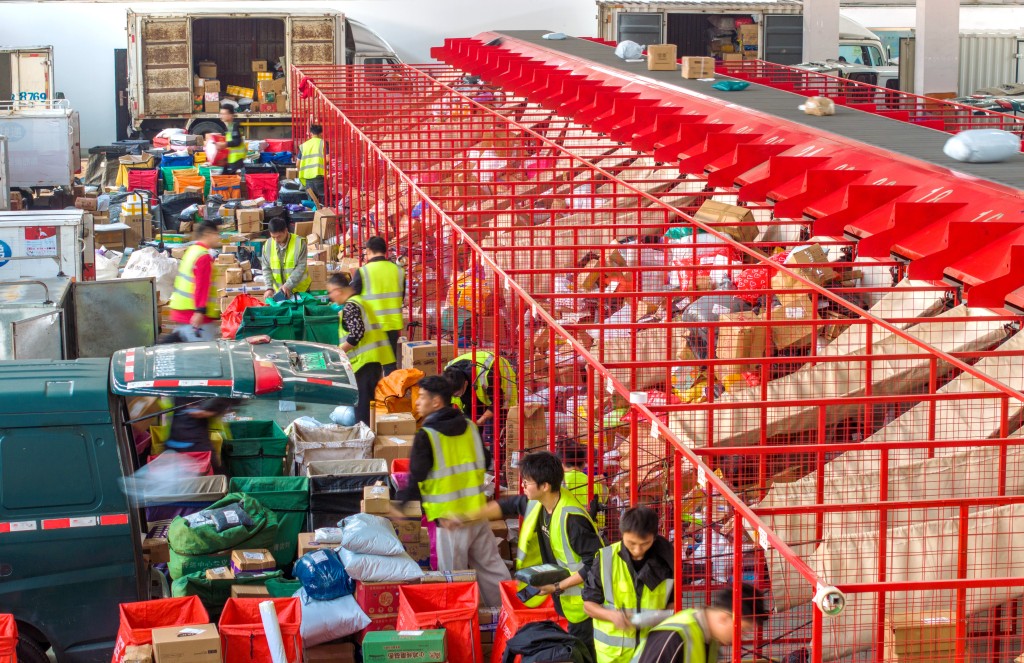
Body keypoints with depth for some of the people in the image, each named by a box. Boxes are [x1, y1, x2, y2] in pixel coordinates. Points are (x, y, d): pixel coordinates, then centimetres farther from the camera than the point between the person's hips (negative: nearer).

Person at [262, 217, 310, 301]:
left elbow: (301, 267, -17)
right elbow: (266, 268, 0)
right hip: (278, 290, 3)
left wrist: (288, 285, -24)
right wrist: (269, 287, -12)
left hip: (299, 290, -3)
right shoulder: (268, 244, -5)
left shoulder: (299, 242, -16)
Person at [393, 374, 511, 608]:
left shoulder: (426, 436, -13)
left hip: (450, 518, -6)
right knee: (490, 565, 15)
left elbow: (416, 479, -10)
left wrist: (398, 499, 5)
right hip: (478, 510, 6)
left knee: (453, 576, 2)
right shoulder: (470, 427, 6)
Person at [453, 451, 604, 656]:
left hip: (586, 599, -8)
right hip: (566, 595, 8)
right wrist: (468, 518, 9)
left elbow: (596, 563, -28)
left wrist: (558, 587, -23)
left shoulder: (572, 519, -30)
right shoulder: (538, 502, -5)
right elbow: (508, 506, 15)